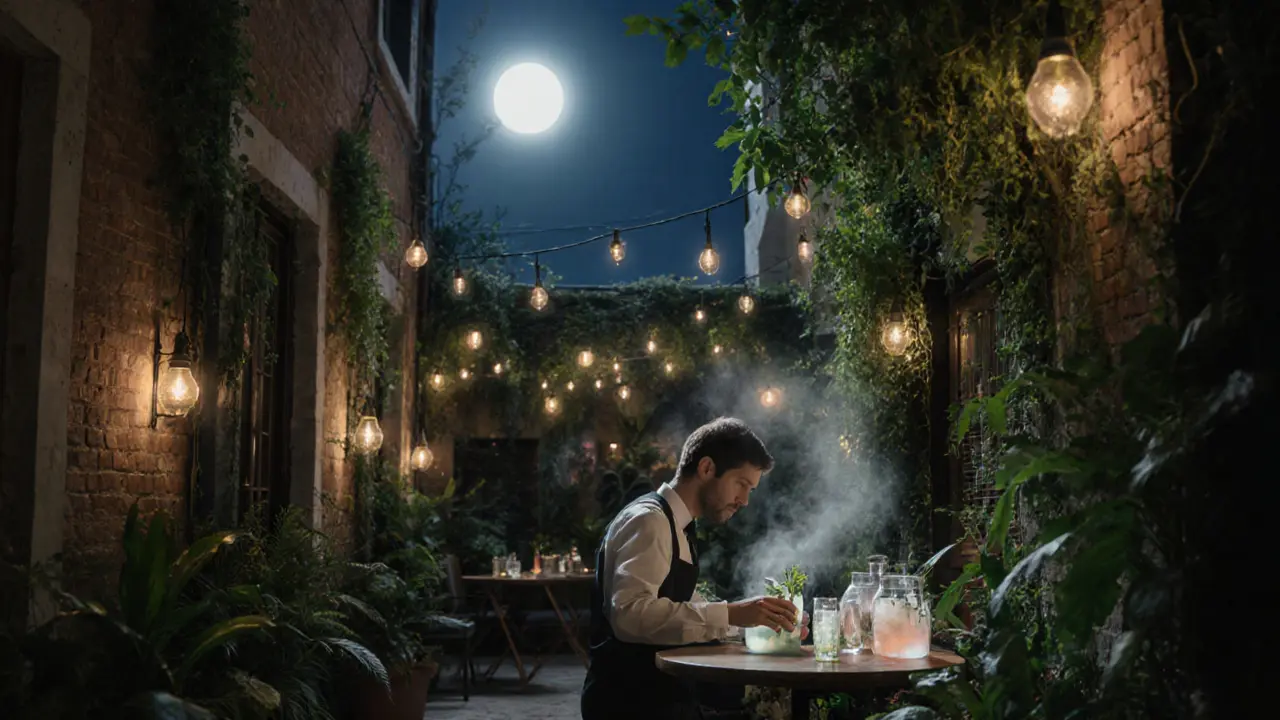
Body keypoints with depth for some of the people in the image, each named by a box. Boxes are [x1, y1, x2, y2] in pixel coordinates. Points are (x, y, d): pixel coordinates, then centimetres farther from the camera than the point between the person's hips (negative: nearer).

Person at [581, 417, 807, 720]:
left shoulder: (675, 526, 14)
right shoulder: (649, 520, -16)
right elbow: (630, 613, -29)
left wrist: (759, 620, 5)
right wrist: (729, 614, -30)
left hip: (658, 695, 9)